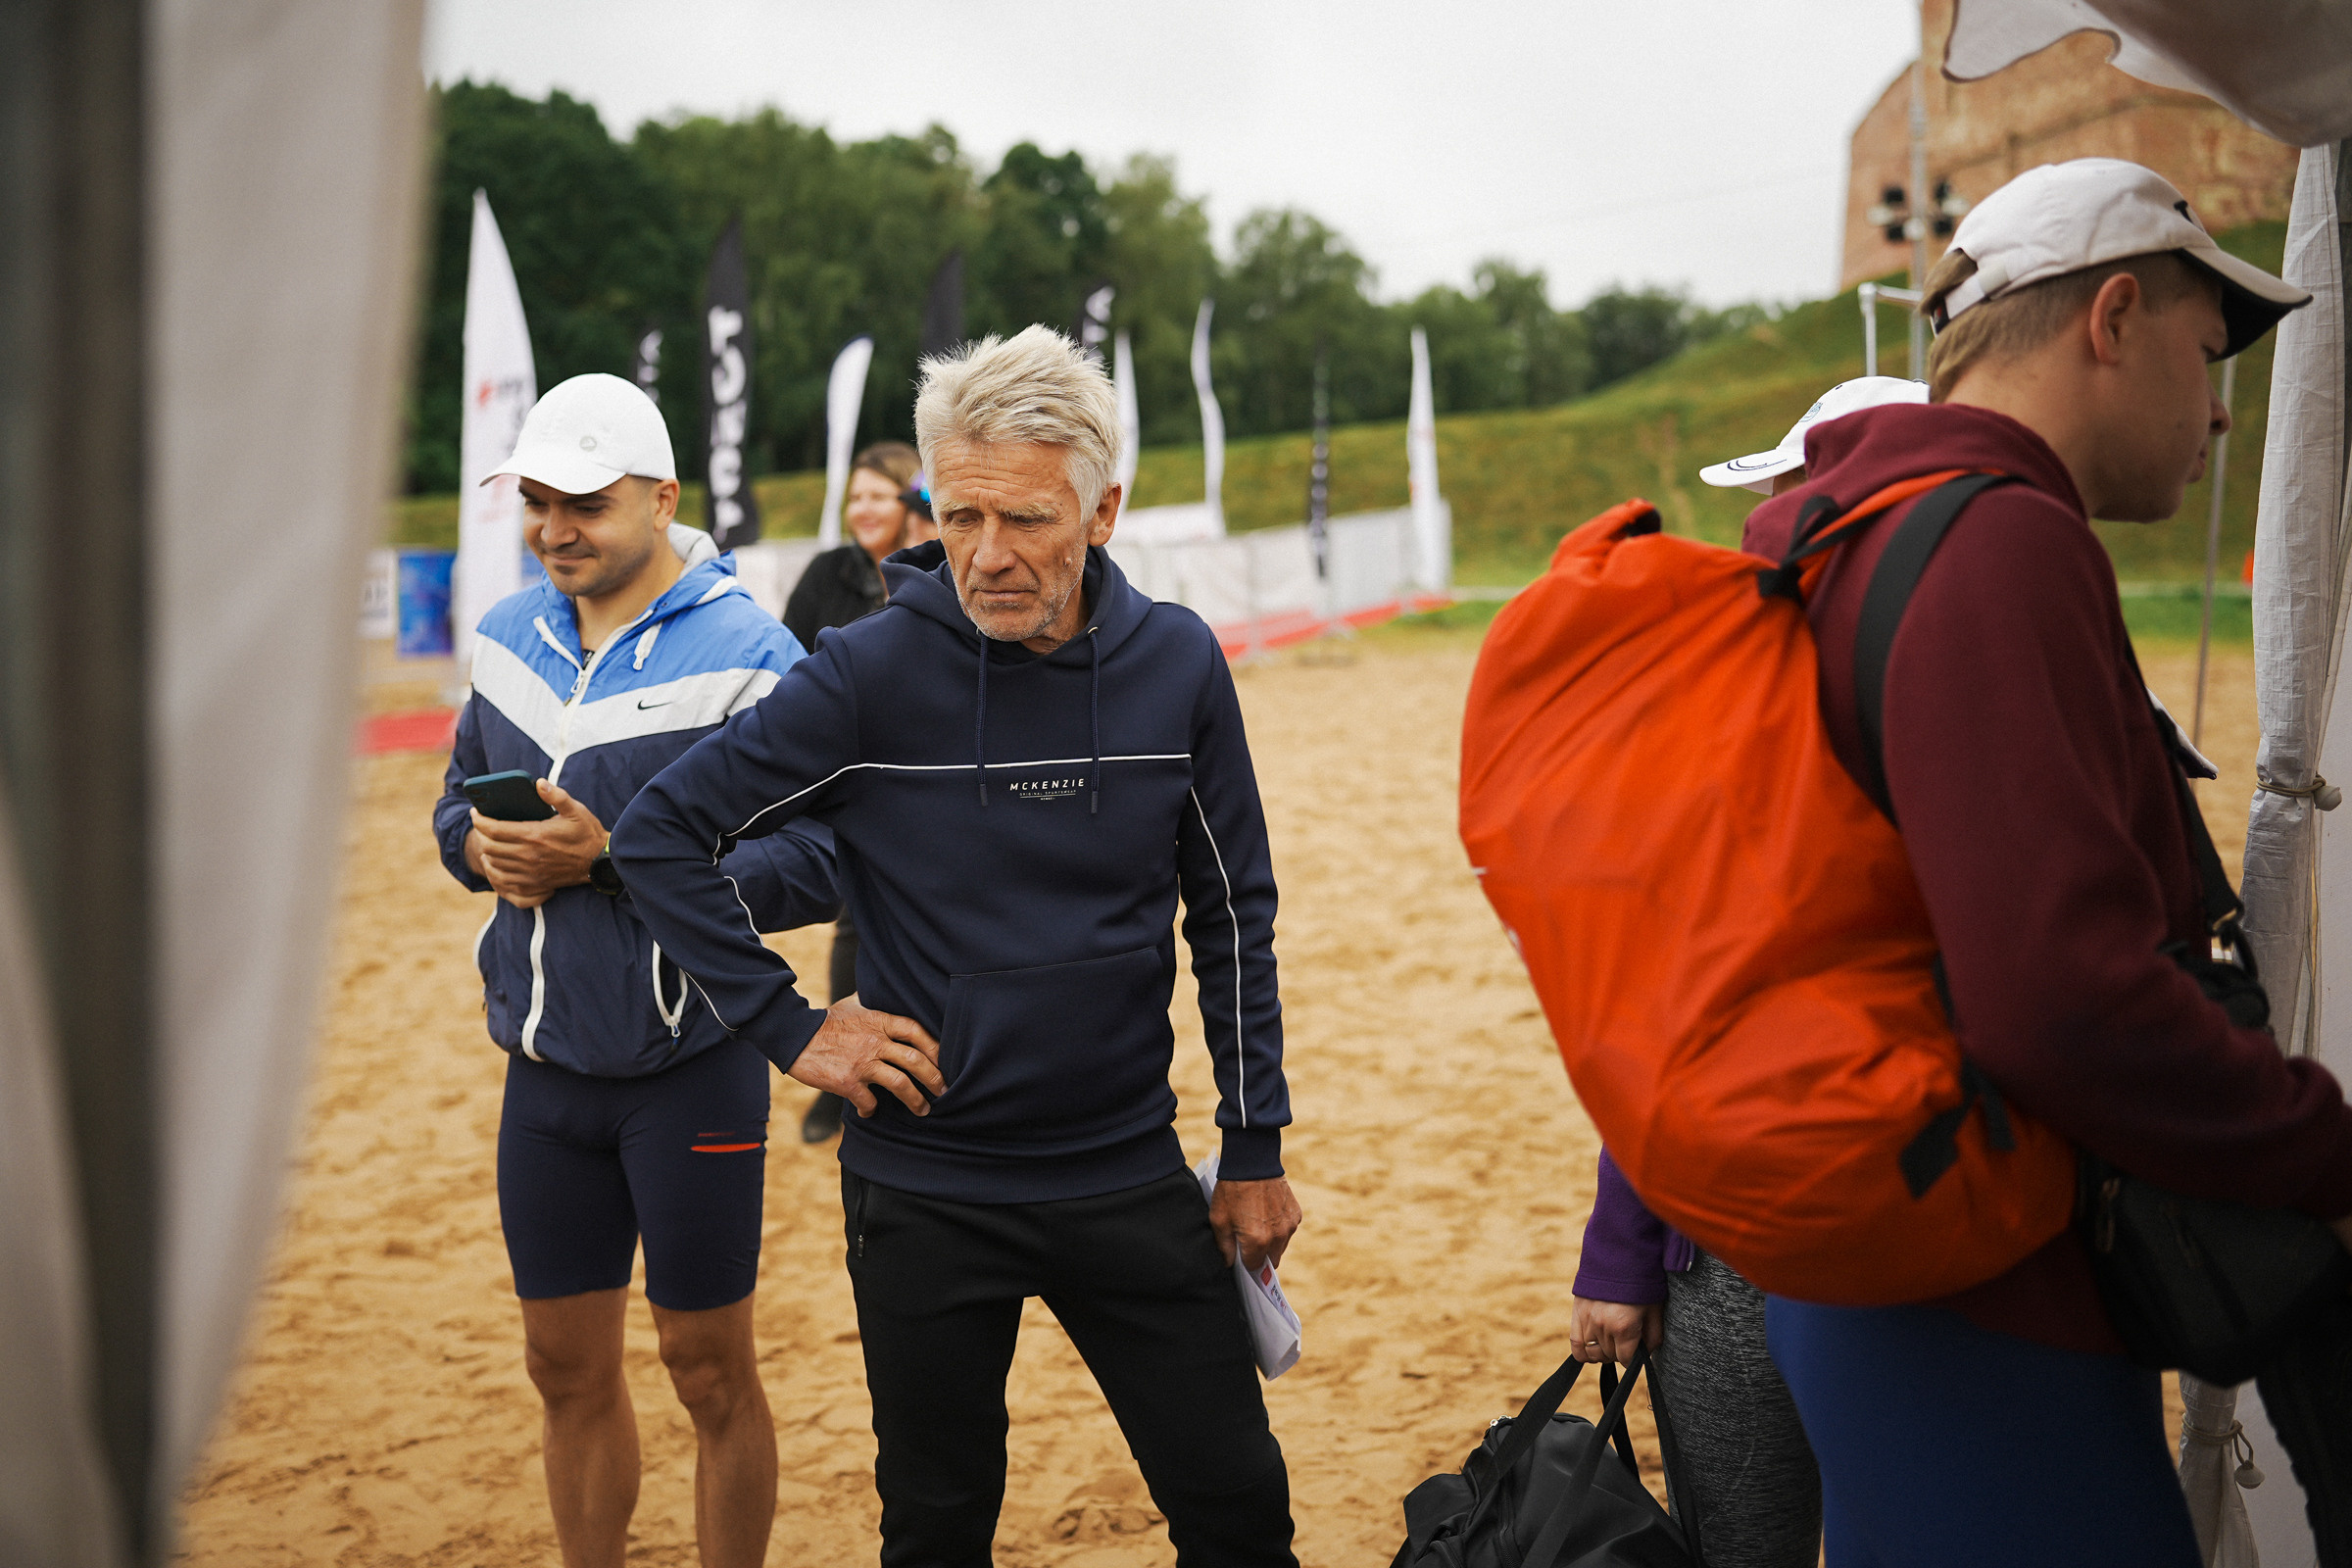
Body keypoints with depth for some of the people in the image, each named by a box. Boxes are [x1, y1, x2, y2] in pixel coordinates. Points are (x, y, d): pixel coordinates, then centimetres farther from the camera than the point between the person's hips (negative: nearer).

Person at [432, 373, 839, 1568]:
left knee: (708, 1370, 7)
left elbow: (812, 869, -18)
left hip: (689, 1069, -6)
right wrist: (482, 845, -6)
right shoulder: (509, 636, 7)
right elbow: (457, 799, 18)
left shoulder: (744, 654, -14)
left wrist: (613, 860, -23)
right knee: (567, 1366, 16)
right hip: (545, 1064, 6)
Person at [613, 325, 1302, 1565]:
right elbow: (658, 836, -5)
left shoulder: (1176, 665, -5)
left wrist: (1255, 1150, 6)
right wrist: (789, 1028, -9)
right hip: (926, 1191, -2)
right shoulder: (872, 673, -13)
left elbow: (1233, 915, 5)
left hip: (1131, 1181, 2)